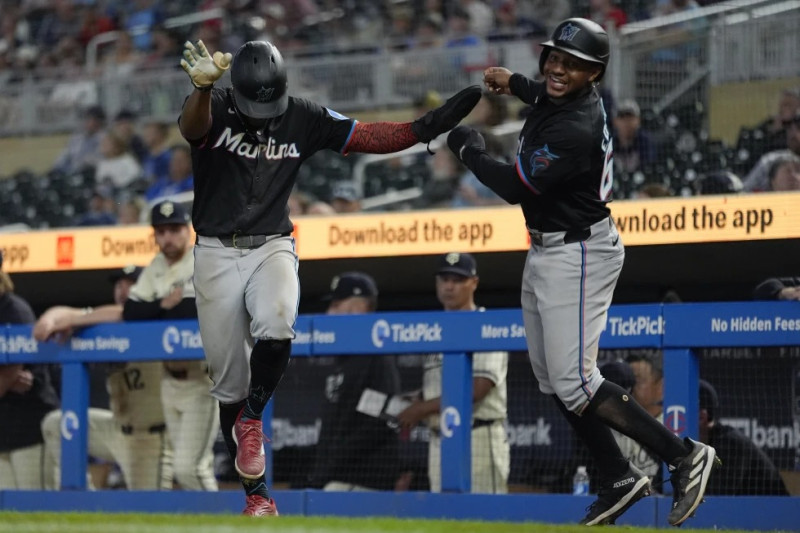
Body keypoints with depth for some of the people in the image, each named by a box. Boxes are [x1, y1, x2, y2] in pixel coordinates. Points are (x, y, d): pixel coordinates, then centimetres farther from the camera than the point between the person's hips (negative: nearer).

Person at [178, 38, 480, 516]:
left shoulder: (303, 118, -2)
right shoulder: (215, 110, -11)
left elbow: (368, 137, -1)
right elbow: (193, 126, -34)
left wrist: (424, 129, -16)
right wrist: (203, 87, -57)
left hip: (273, 247, 1)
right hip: (217, 255, -1)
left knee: (276, 325, -32)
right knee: (230, 381, 2)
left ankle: (251, 419, -7)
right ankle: (256, 490, 14)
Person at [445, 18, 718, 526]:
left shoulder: (576, 128, -26)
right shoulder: (564, 100, 4)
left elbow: (514, 187, -22)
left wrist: (469, 149, -8)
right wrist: (515, 83, 23)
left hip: (576, 255, -10)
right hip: (545, 252, 10)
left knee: (574, 383, -15)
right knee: (553, 380, 13)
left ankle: (684, 455, -10)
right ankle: (619, 479, 19)